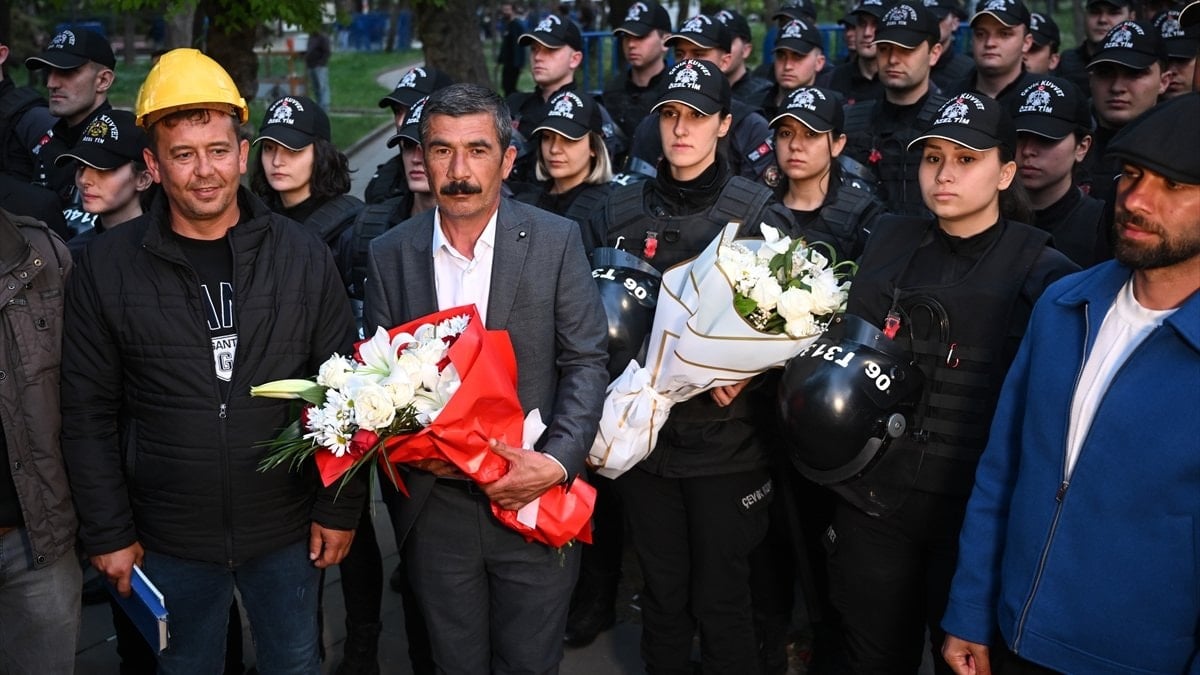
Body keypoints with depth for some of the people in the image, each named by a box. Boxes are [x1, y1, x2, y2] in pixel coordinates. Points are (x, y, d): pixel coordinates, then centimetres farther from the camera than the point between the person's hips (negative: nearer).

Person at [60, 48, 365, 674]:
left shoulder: (303, 255, -5)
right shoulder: (105, 266, -6)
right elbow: (89, 416, -2)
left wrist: (339, 508, -2)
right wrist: (109, 534, -3)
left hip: (287, 530, 1)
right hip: (169, 541, 0)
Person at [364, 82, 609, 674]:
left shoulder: (556, 240, -6)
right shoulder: (389, 254, 0)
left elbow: (585, 362, -7)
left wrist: (558, 462, -20)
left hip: (534, 499, -1)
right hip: (435, 507, 2)